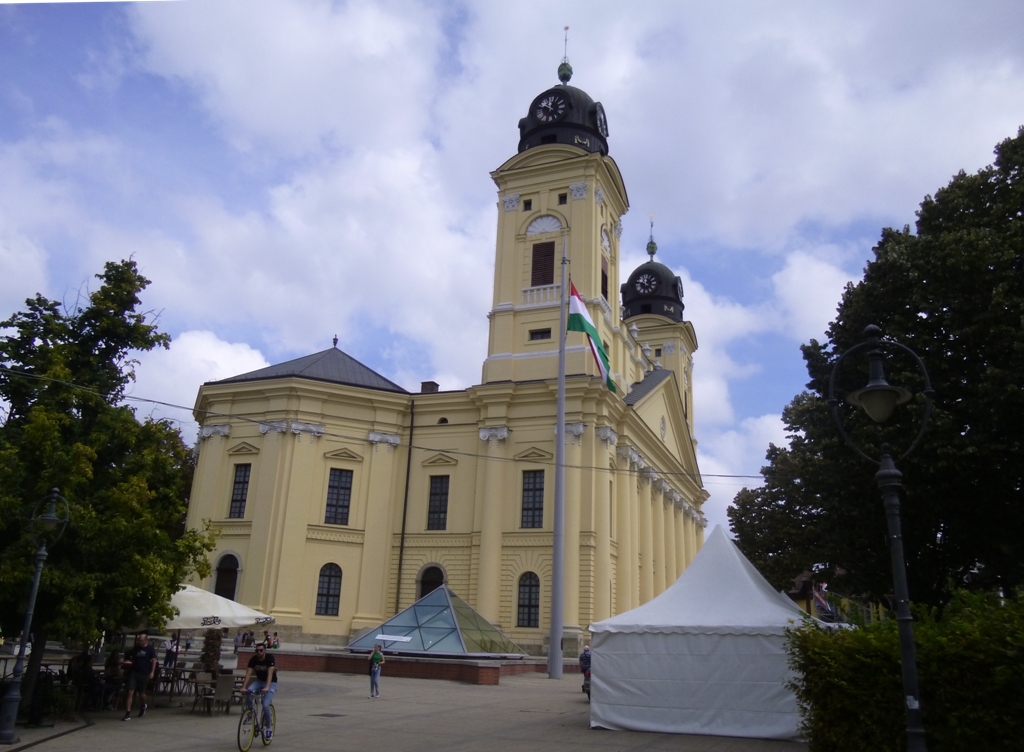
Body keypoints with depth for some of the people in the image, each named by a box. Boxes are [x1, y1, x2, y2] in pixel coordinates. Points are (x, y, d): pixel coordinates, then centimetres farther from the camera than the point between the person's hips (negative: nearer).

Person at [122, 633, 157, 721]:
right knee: (130, 692, -9)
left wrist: (152, 672, -14)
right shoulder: (136, 648, 8)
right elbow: (133, 660, 20)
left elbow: (154, 660, -7)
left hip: (144, 674, -3)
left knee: (141, 693, 9)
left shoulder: (151, 649, -4)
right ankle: (128, 714, -6)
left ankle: (143, 706, 40)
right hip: (134, 672, 3)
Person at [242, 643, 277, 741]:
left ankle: (268, 728, -1)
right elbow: (248, 673, -21)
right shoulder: (253, 659, -13)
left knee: (265, 705, -21)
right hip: (259, 681, 4)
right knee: (249, 691, -28)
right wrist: (244, 687, -35)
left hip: (271, 682, -4)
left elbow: (270, 673, -32)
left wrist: (266, 687, -45)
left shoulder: (270, 658, -23)